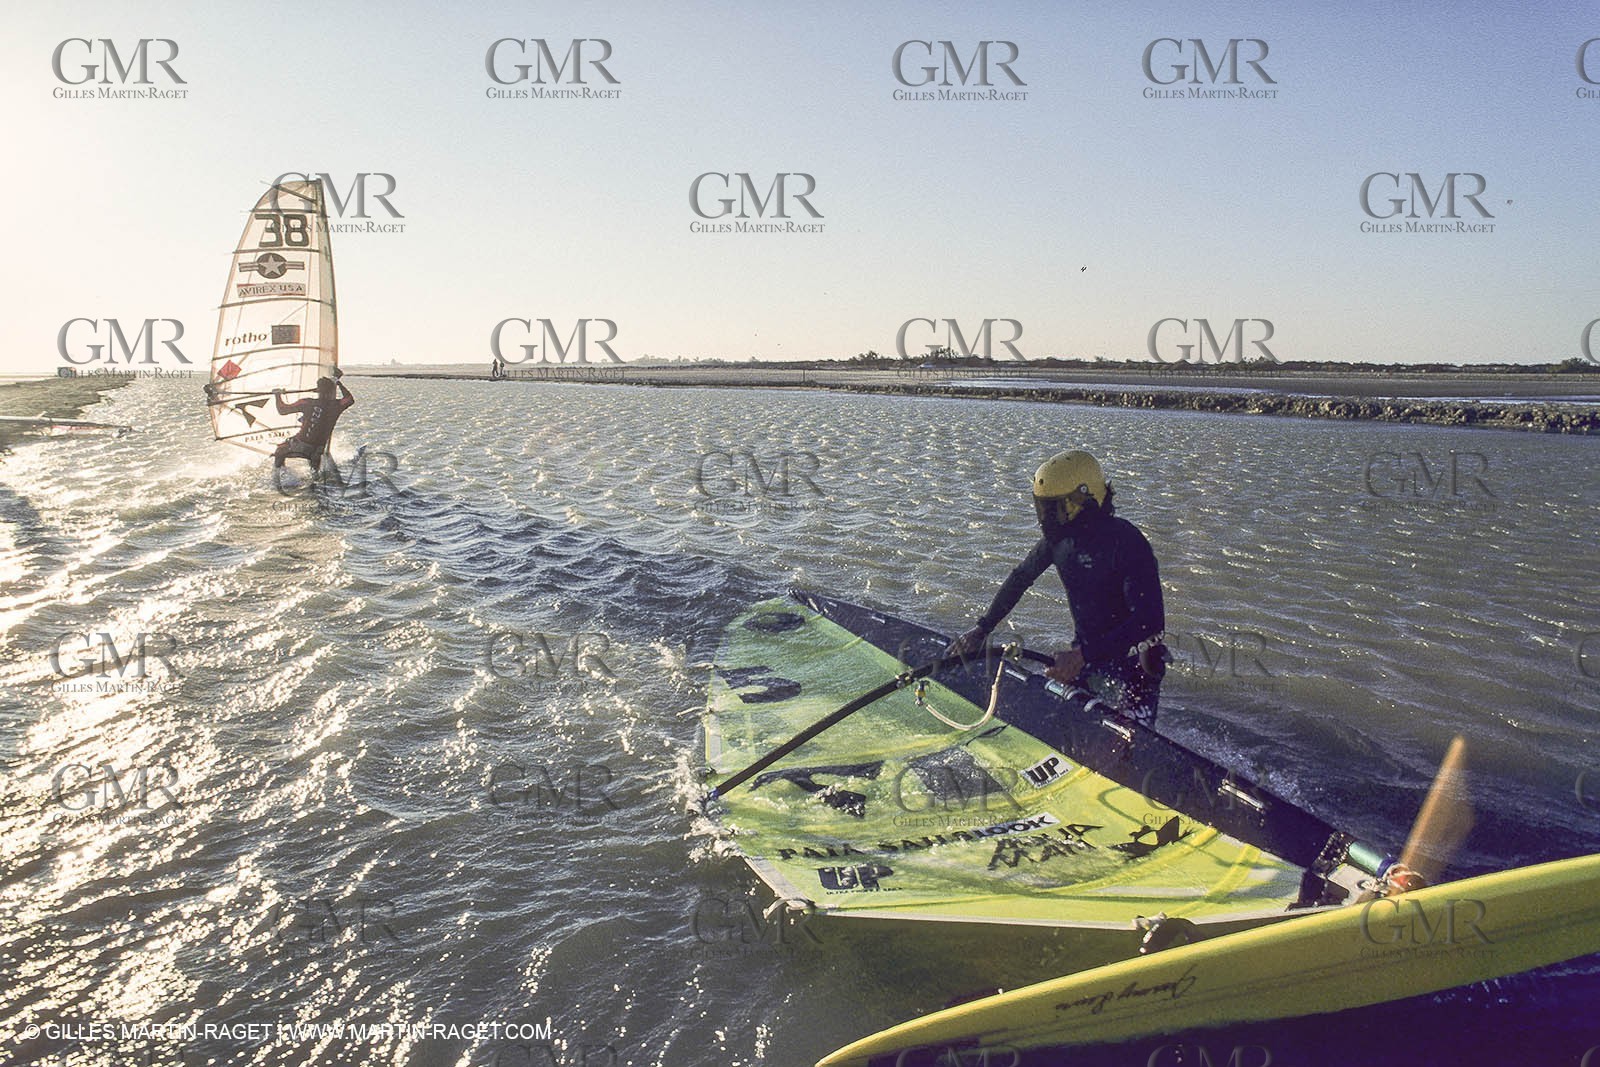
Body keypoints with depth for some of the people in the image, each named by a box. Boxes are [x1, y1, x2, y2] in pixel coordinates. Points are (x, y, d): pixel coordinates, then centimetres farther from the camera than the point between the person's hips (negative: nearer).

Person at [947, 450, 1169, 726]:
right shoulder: (1060, 538, -1)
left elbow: (1150, 620, -30)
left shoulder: (1126, 542, -23)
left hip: (1131, 664, -7)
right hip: (1085, 653, 7)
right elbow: (1021, 578, 16)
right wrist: (982, 629, 14)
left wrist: (1084, 657, -36)